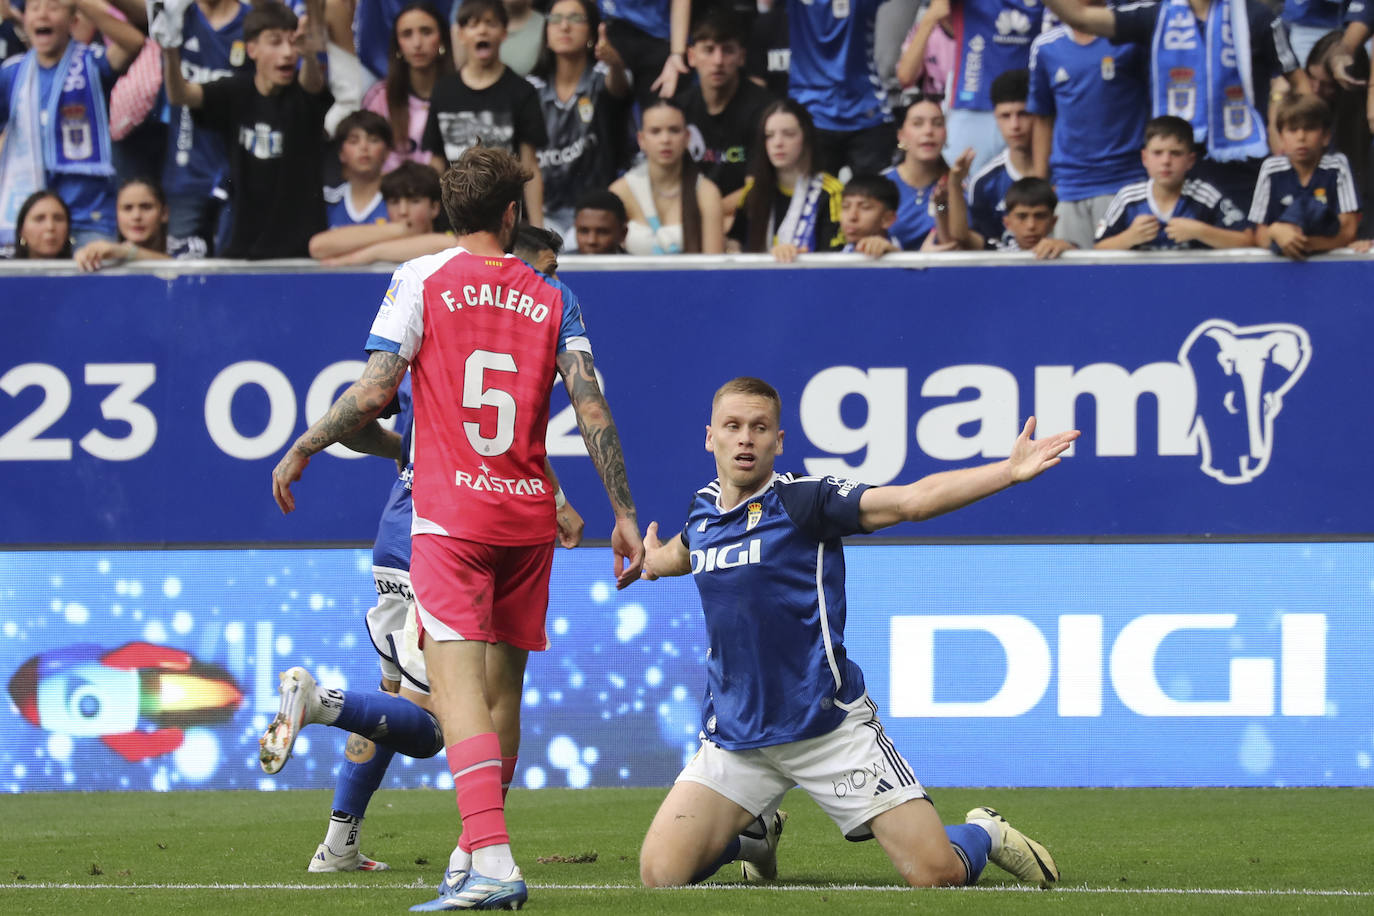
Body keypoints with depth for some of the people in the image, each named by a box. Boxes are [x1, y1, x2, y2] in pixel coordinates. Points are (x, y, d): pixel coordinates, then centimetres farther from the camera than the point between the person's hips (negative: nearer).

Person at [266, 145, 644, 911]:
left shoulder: (422, 280, -1)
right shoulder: (552, 298, 8)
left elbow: (375, 391, -8)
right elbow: (593, 409, 1)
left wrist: (301, 450, 5)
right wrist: (624, 515, 5)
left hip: (450, 514, -4)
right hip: (529, 517, 4)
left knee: (457, 685, -13)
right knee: (502, 686, 15)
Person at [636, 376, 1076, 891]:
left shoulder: (803, 500, -9)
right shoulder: (702, 510, 7)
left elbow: (912, 500, -21)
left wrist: (1009, 471, -31)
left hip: (830, 728, -4)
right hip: (735, 739, 4)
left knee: (936, 874, -13)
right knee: (660, 874, -9)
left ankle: (985, 834, 25)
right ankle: (752, 836, 25)